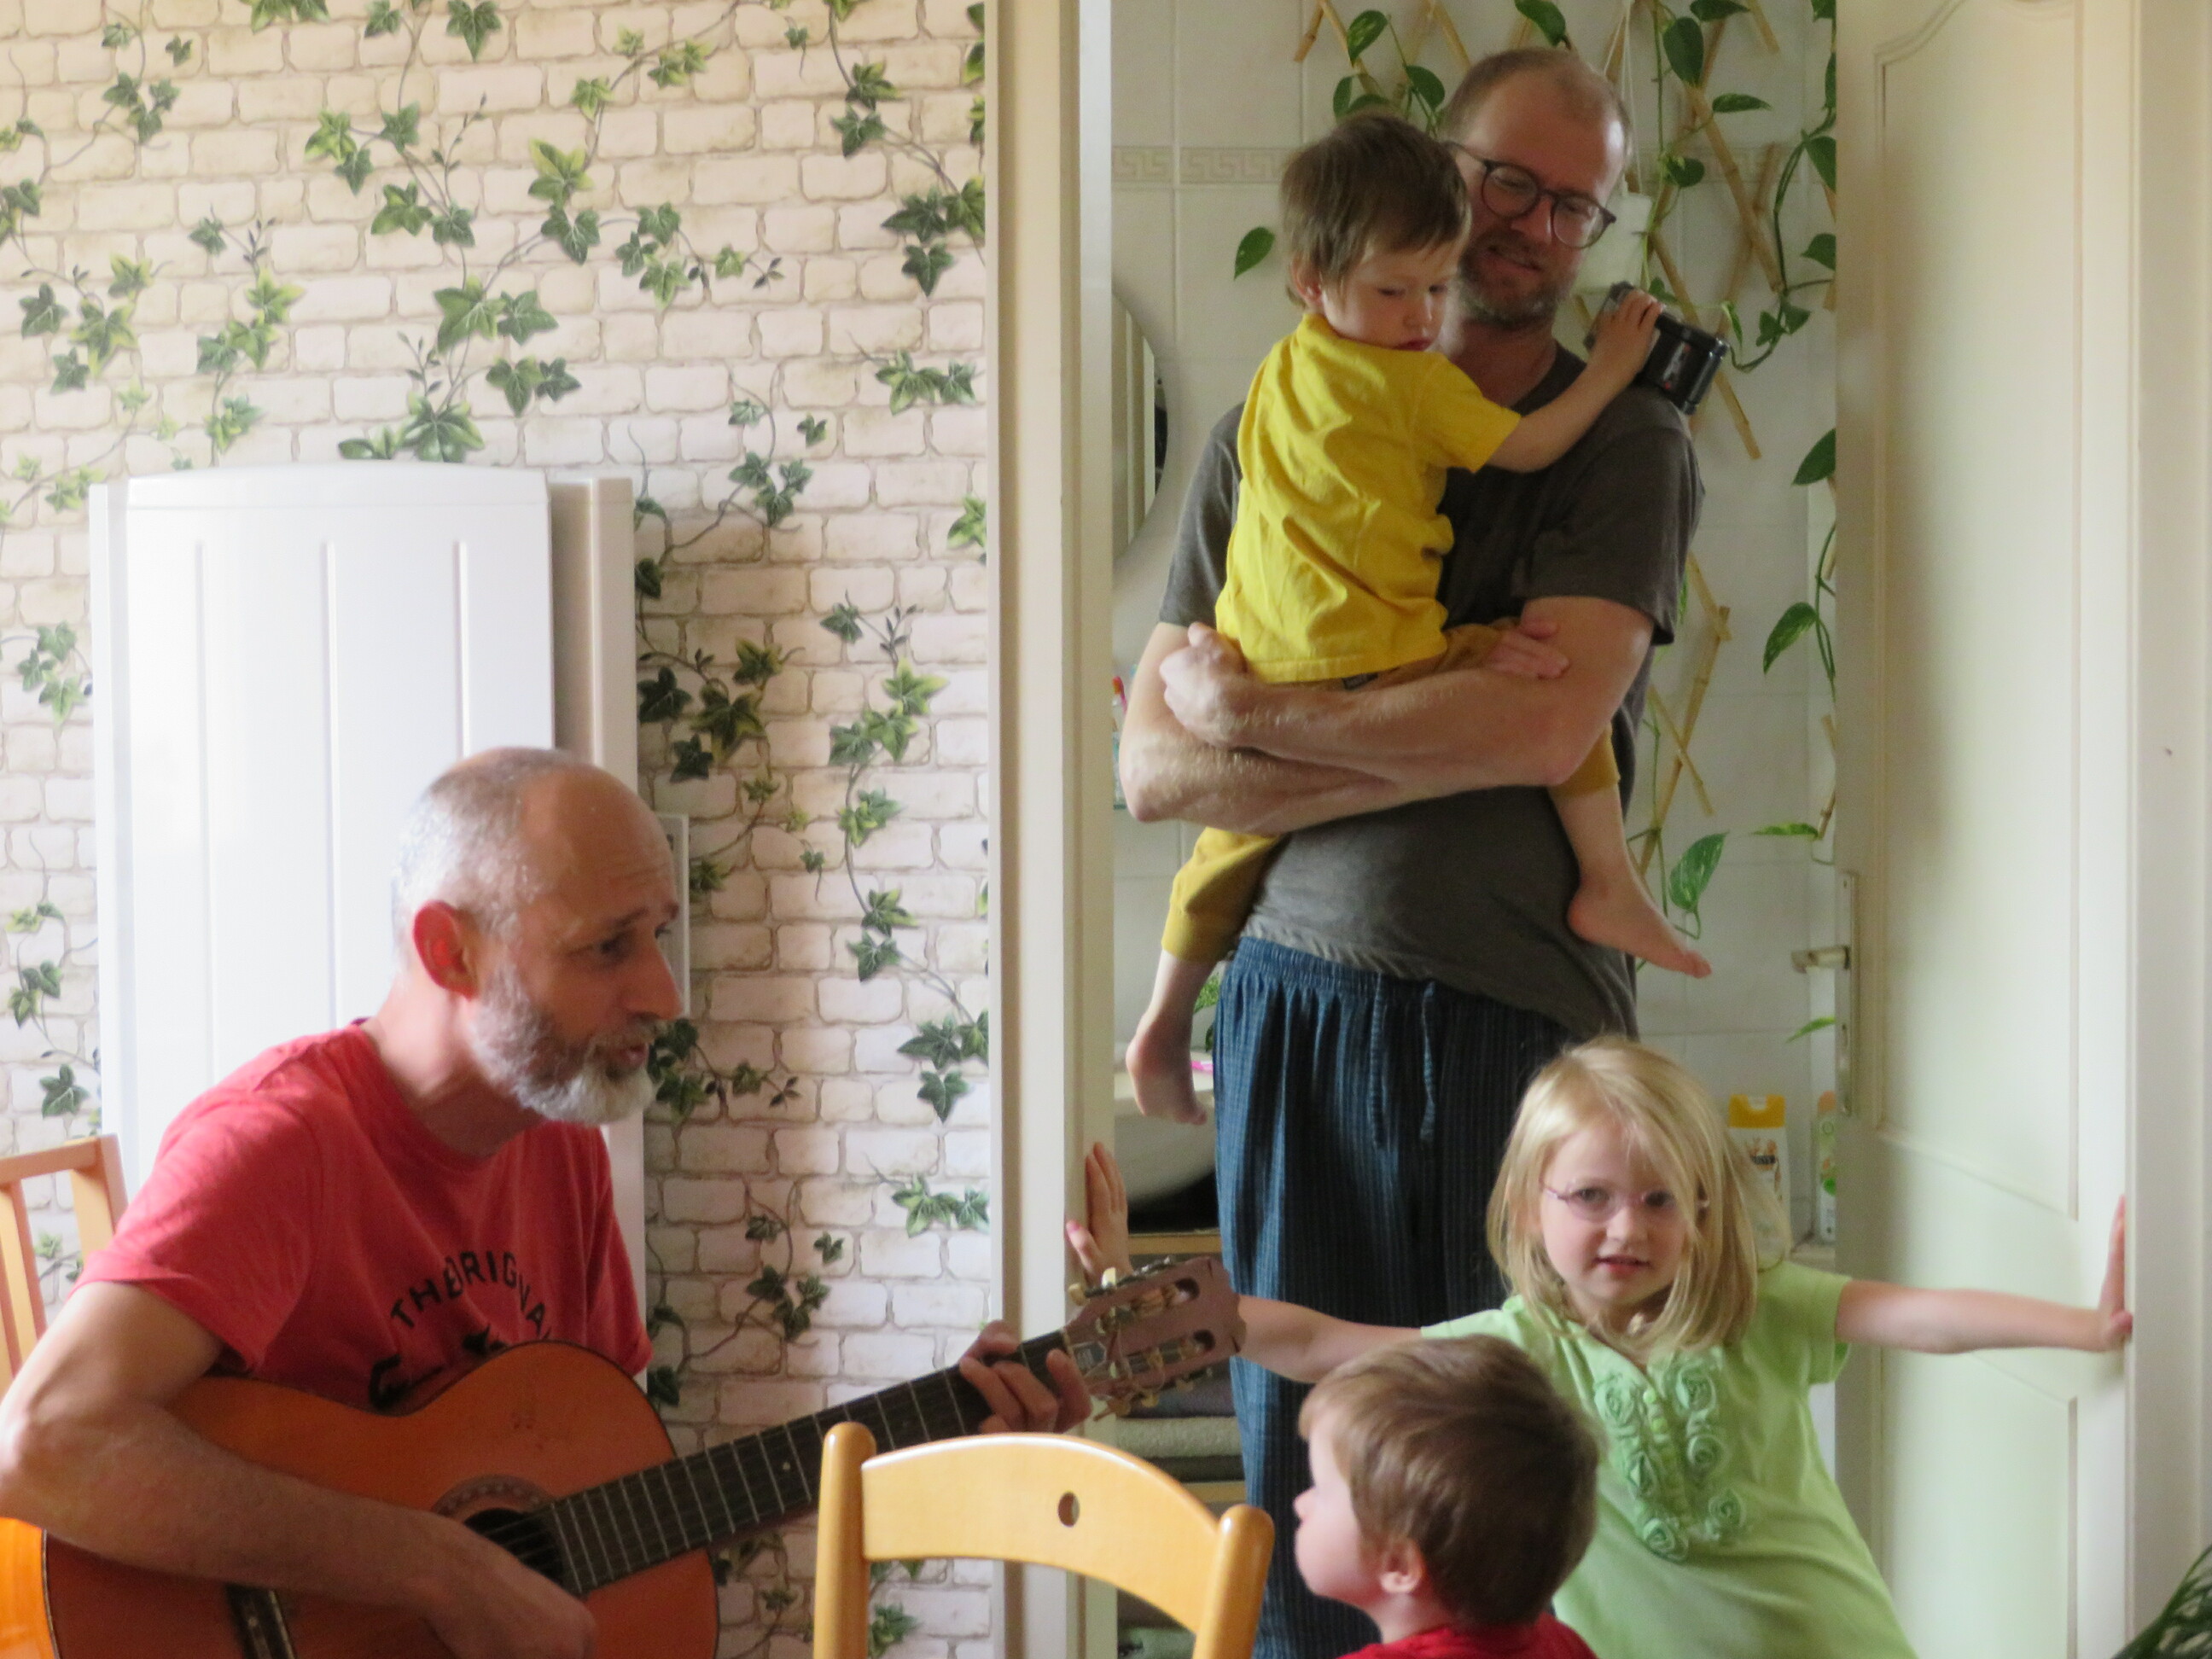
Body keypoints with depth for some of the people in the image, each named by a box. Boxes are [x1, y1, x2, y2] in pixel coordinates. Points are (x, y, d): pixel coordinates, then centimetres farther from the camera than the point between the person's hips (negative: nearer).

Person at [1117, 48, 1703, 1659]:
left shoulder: (1626, 445, 4)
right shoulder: (1275, 433, 11)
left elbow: (1549, 725, -13)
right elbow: (1153, 768, 2)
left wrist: (1254, 708, -6)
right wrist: (1440, 749, -9)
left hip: (1523, 1010, -1)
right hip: (1301, 998, 2)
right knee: (1303, 1451, 6)